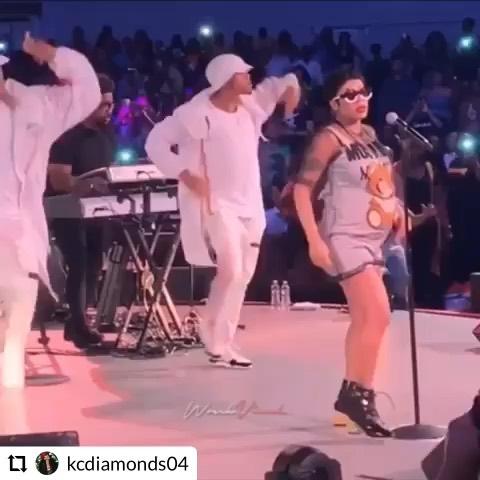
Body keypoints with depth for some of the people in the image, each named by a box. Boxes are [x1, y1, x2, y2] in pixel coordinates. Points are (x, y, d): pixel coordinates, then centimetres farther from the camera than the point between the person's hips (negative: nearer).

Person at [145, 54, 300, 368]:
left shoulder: (251, 105, 5)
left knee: (242, 276, 11)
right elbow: (156, 142, -12)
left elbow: (276, 86, 22)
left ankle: (222, 343, 22)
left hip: (249, 205, 8)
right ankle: (216, 342, -3)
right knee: (231, 271, -17)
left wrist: (290, 86, -2)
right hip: (217, 204, -8)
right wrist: (185, 174, -20)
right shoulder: (198, 113, -14)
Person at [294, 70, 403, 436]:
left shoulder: (372, 135, 11)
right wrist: (315, 240, -22)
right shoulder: (330, 138, -12)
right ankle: (361, 396, -8)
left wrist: (398, 213, 8)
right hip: (346, 238, -8)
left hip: (375, 238, 9)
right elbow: (302, 188, -16)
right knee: (379, 315, -17)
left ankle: (351, 392, 23)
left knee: (363, 318, 13)